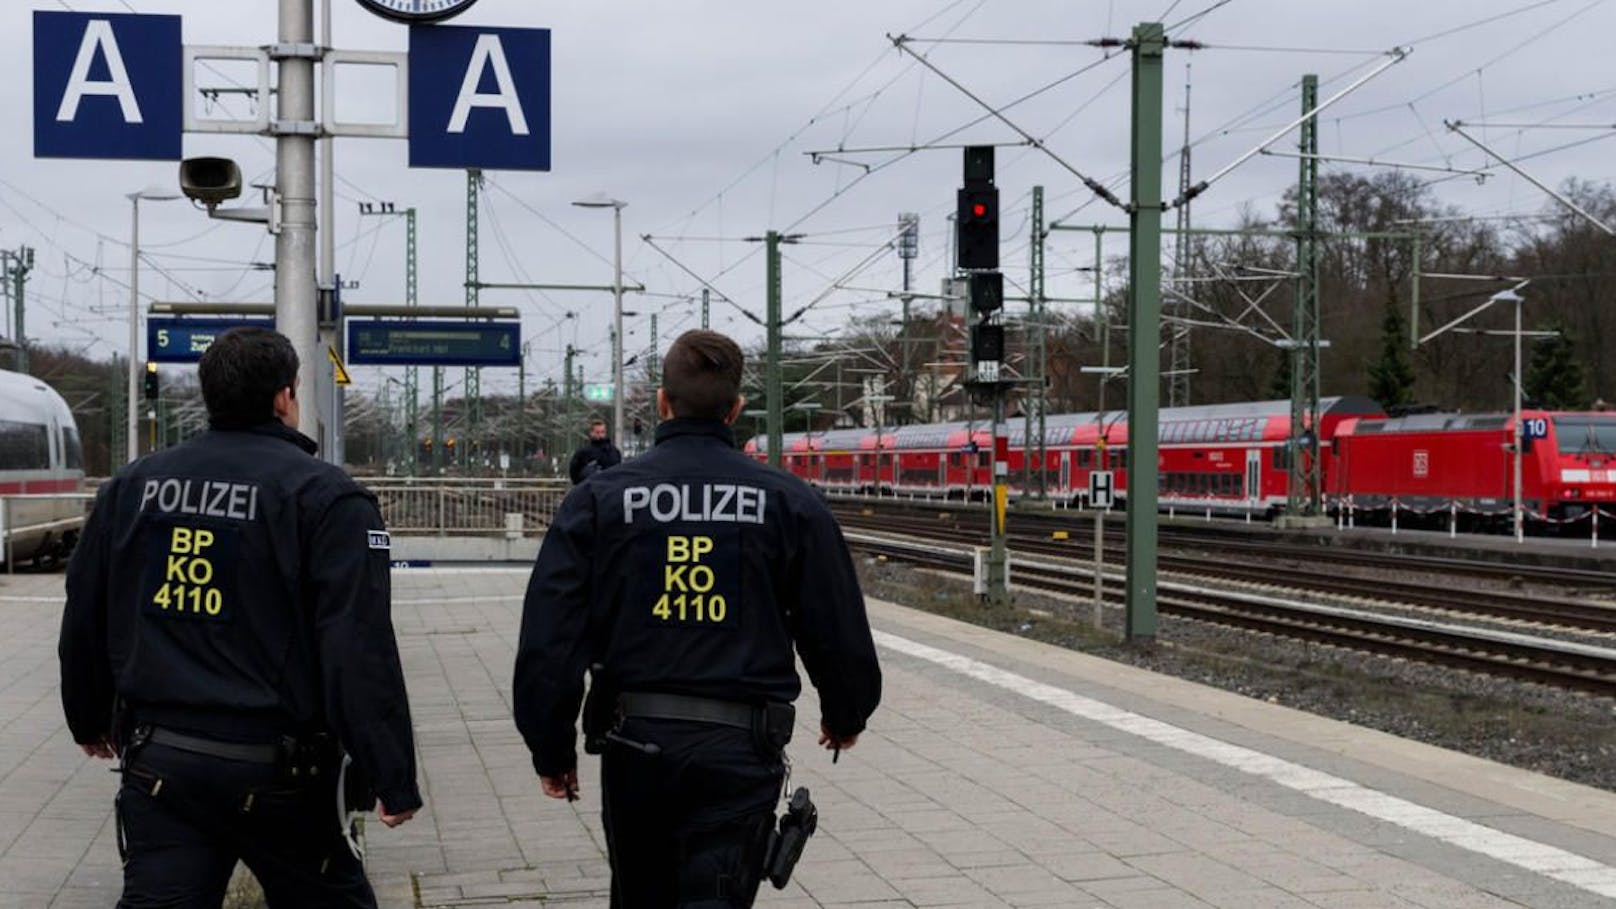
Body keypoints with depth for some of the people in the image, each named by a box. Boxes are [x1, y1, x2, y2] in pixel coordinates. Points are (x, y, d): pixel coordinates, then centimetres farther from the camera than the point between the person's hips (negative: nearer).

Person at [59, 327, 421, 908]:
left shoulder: (132, 485, 8)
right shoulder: (325, 497, -9)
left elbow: (84, 623, 16)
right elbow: (362, 655, -16)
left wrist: (90, 720, 32)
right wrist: (394, 780, -14)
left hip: (156, 765, 4)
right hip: (276, 773, -4)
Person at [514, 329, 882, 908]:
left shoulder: (598, 500, 0)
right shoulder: (788, 502, -1)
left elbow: (549, 640, -3)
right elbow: (839, 630, 4)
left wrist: (552, 750, 7)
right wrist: (846, 716, 23)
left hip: (634, 743, 2)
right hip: (741, 749, -2)